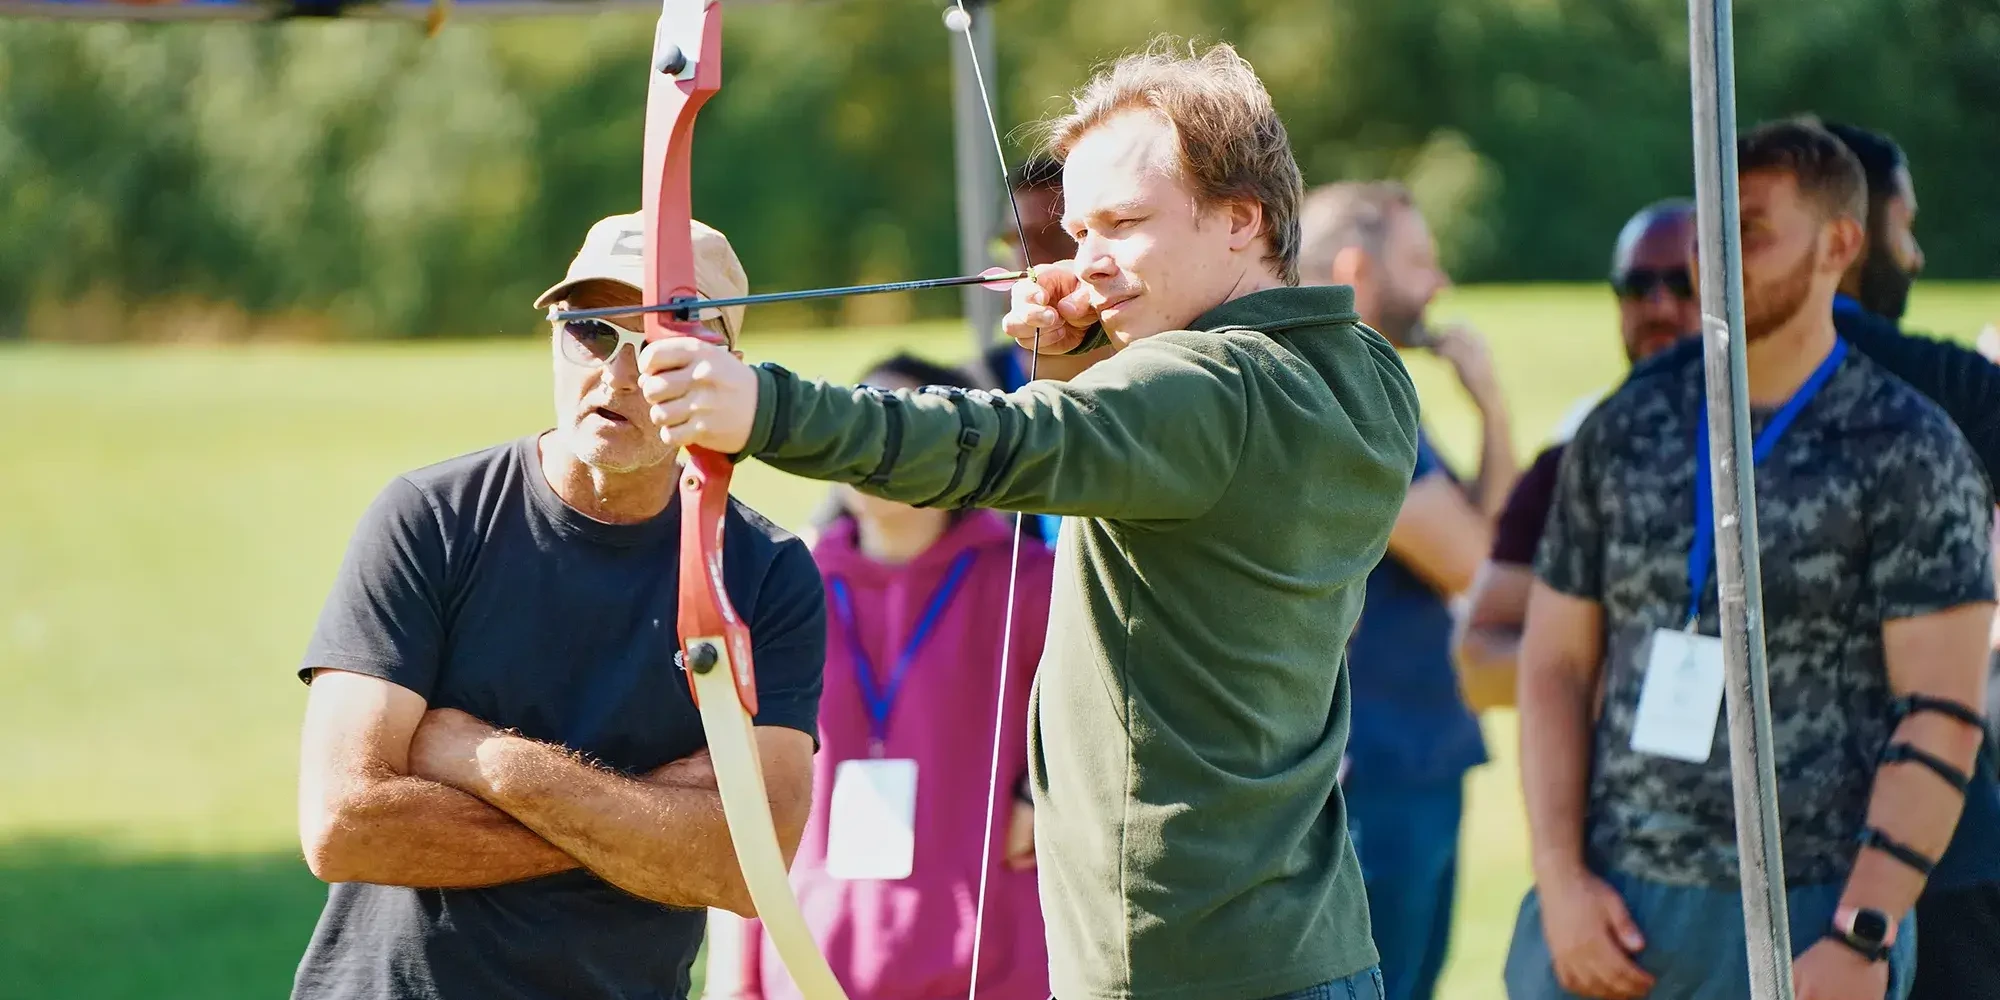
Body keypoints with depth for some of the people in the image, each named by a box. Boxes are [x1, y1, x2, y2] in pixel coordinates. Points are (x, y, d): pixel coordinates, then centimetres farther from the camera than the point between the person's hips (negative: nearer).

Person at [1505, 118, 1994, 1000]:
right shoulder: (1624, 431, 11)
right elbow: (1554, 666, 11)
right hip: (1612, 909, 4)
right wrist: (1560, 879, -1)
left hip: (1806, 919, -4)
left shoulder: (1907, 451, -1)